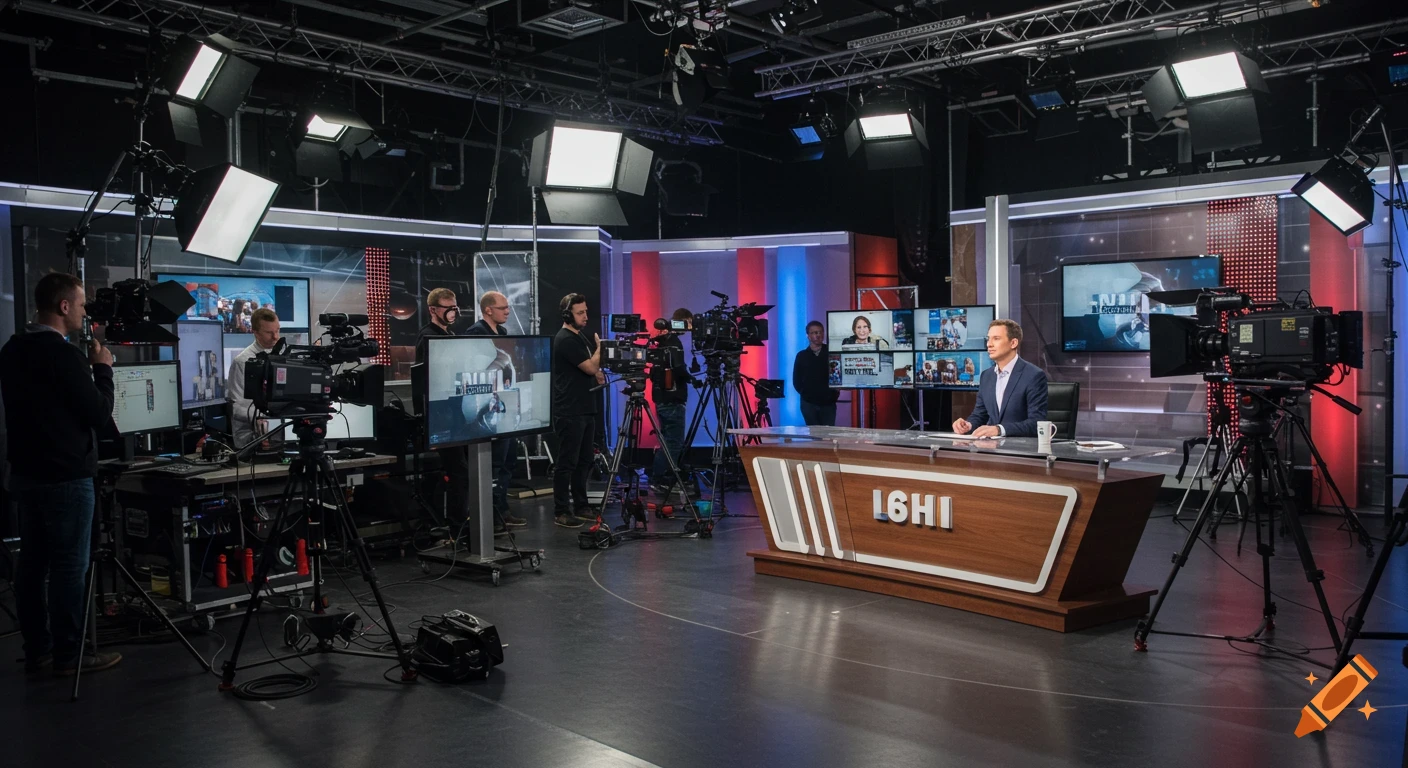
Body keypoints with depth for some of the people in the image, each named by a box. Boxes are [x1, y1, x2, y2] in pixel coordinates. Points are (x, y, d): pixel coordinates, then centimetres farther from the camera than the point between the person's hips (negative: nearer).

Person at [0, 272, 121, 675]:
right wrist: (101, 369, -2)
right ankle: (69, 655, 6)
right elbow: (99, 414, -14)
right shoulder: (64, 354, -19)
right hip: (66, 477, -9)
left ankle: (36, 651, 21)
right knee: (69, 566, -1)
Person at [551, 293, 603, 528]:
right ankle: (561, 511, -1)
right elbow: (590, 366, -16)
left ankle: (580, 505, 20)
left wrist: (598, 374, 4)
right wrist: (599, 347, 0)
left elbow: (591, 370, 26)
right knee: (567, 463, -6)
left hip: (586, 410, 9)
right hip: (569, 413, -9)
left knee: (584, 461, 12)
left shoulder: (581, 336, 15)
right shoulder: (565, 339, -14)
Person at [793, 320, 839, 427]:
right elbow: (796, 380, 10)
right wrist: (805, 393, 3)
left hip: (828, 403, -1)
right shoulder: (802, 356, 6)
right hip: (809, 403, 1)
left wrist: (834, 393, -3)